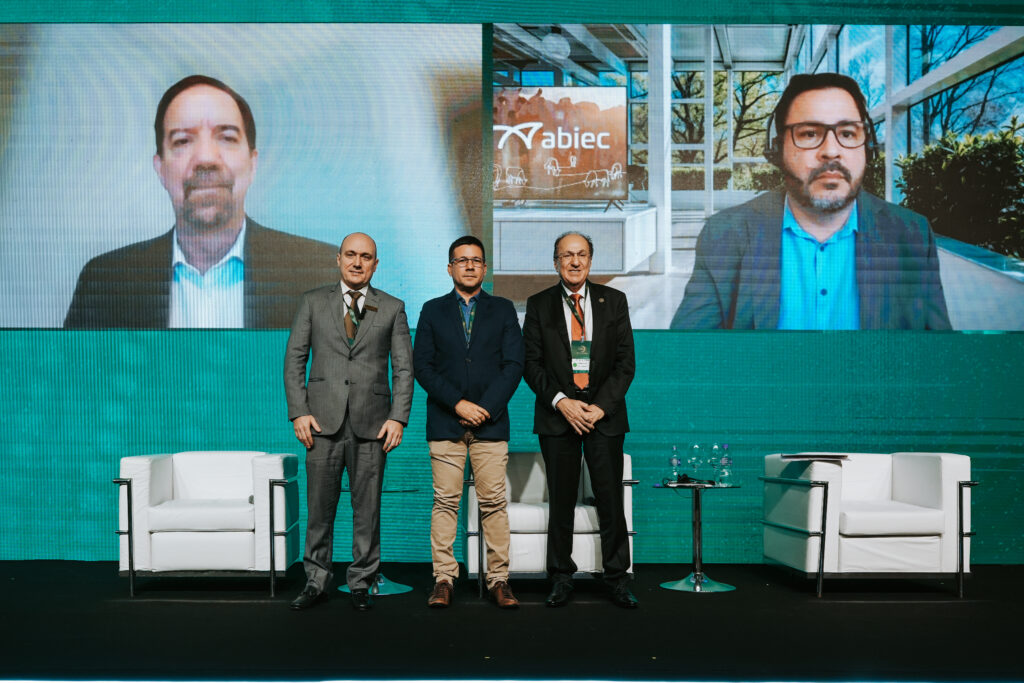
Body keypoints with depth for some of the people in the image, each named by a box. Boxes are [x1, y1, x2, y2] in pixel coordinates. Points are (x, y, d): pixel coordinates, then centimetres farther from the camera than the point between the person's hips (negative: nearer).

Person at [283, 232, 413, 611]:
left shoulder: (392, 308, 8)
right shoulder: (313, 302, 9)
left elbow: (403, 367, 5)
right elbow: (294, 358, 6)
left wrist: (398, 417, -5)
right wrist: (298, 412, -4)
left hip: (371, 423, 0)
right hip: (324, 422, 0)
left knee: (368, 508, 5)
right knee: (319, 506, 4)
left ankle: (361, 584, 18)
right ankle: (316, 581, 17)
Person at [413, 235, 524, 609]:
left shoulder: (503, 309, 10)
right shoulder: (433, 310, 10)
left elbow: (514, 364, 3)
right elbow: (421, 365, 2)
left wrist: (486, 407, -8)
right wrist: (458, 403, -9)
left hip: (490, 423, 0)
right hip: (445, 423, 0)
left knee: (493, 502, -1)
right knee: (445, 502, 0)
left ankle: (498, 580, 6)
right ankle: (443, 579, 8)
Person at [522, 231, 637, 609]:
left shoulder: (614, 301, 7)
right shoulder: (538, 305, 6)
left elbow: (626, 361, 3)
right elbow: (531, 363, 2)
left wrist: (601, 406, -8)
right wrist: (561, 401, -11)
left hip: (605, 415, 0)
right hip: (557, 415, 0)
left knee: (611, 500, 2)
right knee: (561, 502, 5)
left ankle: (618, 579, 13)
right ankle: (561, 578, 16)